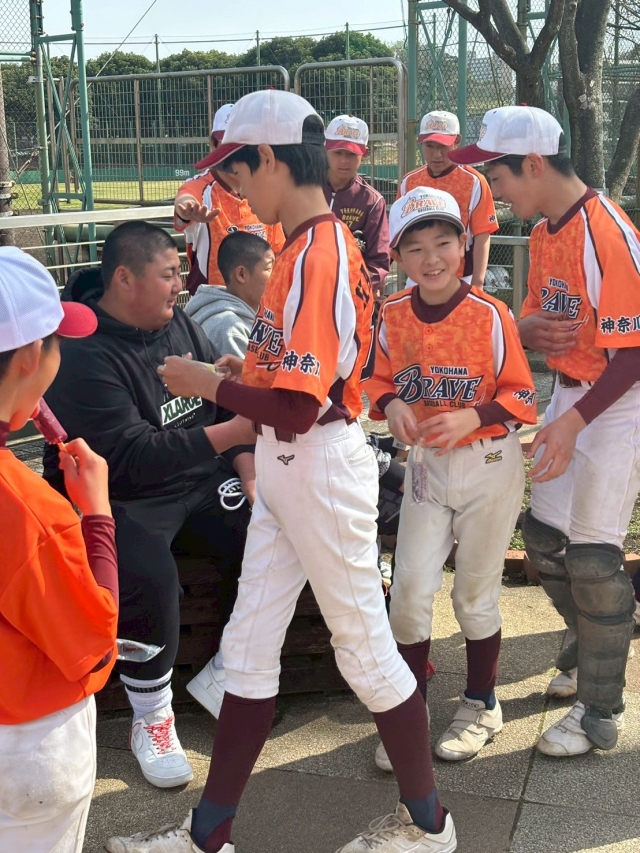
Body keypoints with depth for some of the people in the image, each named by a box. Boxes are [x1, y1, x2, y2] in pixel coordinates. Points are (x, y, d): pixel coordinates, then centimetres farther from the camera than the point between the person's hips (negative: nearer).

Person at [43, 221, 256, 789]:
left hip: (196, 482, 7)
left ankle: (221, 674, 7)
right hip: (117, 499, -7)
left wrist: (250, 470, -3)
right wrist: (231, 432, -31)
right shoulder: (83, 355, -19)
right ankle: (152, 719, -6)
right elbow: (134, 457, -27)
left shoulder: (181, 325, 5)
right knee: (149, 578, -33)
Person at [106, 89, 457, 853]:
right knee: (247, 646, 14)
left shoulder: (314, 257, -21)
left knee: (363, 644, 7)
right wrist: (254, 367, 9)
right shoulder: (322, 243, 9)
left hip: (320, 469, -10)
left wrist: (209, 385, -13)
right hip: (284, 470, 10)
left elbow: (293, 409, -26)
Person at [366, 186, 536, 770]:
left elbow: (521, 395, -9)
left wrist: (472, 417, -24)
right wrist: (391, 406, -13)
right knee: (410, 590, 2)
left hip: (490, 465, -3)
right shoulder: (393, 316, -5)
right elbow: (381, 379, 8)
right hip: (425, 464, 3)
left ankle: (482, 706, 32)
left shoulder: (490, 315, -16)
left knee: (476, 594, 10)